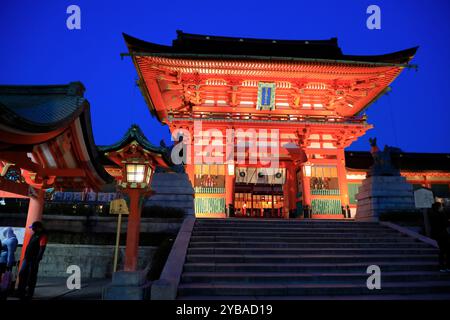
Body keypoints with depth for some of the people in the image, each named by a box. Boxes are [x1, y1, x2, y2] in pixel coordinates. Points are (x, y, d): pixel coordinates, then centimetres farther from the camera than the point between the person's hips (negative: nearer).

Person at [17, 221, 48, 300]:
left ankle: (29, 294, 9)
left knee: (31, 277, -1)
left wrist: (37, 260, -26)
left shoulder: (43, 236, -13)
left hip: (34, 259, -9)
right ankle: (21, 292, 19)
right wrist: (25, 256, 20)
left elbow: (42, 249, -21)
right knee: (22, 274, 9)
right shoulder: (35, 234, 17)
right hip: (27, 258, 9)